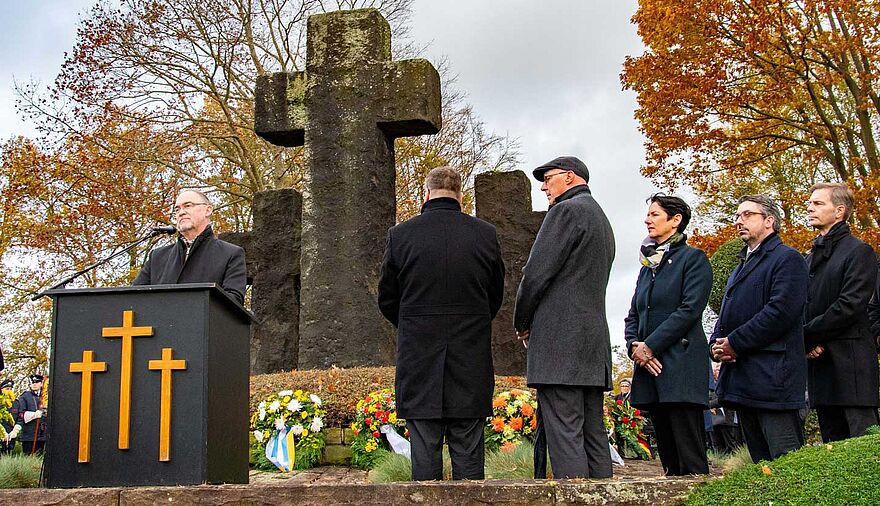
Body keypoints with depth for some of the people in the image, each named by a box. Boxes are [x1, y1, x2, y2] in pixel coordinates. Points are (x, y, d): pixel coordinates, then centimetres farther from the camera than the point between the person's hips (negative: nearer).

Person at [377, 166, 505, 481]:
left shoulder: (400, 234, -3)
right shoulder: (486, 234, 0)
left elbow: (387, 299, 5)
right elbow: (495, 297, 10)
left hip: (418, 359, -1)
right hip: (472, 358, 1)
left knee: (424, 453, 4)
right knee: (469, 454, 7)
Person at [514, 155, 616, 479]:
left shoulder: (567, 210, -5)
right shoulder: (602, 221, 25)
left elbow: (536, 273, -11)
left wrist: (522, 324, 3)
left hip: (560, 340, -9)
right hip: (594, 341, 10)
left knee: (564, 434, -11)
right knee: (593, 435, 8)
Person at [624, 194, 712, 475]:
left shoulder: (693, 259, 0)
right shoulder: (647, 265, 21)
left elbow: (690, 310, -11)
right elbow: (633, 315, 18)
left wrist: (650, 346, -13)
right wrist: (634, 345, -3)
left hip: (681, 367, -7)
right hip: (649, 367, 7)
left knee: (690, 457, -9)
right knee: (667, 457, 8)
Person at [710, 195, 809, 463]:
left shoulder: (787, 259, -3)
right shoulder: (740, 267, 25)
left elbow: (781, 311, -16)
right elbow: (726, 316, 23)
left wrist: (735, 343, -14)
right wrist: (716, 344, 1)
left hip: (772, 377, -9)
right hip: (740, 380, 9)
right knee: (760, 461, 11)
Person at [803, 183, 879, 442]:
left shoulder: (859, 251, -3)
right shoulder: (810, 257, 20)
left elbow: (850, 306, -13)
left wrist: (808, 335, -9)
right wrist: (806, 343, -3)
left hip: (850, 362, -7)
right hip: (818, 361, 7)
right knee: (833, 447, 9)